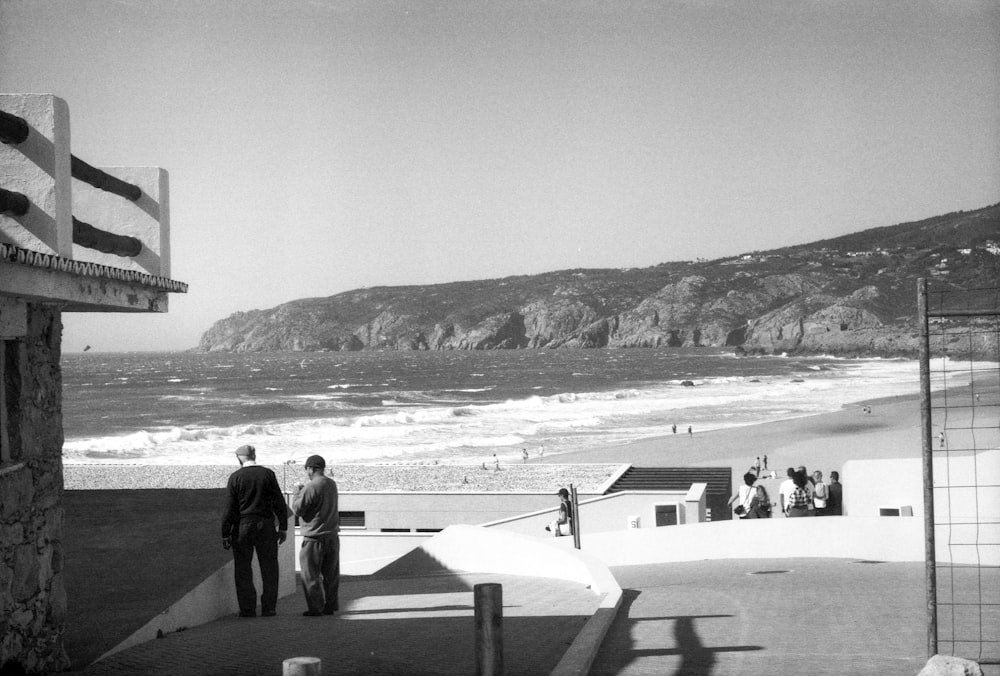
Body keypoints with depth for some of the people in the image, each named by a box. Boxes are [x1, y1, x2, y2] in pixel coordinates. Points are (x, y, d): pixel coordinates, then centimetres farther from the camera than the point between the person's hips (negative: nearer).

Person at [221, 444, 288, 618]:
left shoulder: (235, 477, -5)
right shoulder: (268, 474, 0)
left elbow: (229, 508, -5)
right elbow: (279, 503, 0)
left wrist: (226, 534, -1)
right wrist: (283, 527, 7)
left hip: (243, 526, -1)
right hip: (265, 525, 1)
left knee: (243, 570, 7)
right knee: (269, 568, 8)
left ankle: (247, 608, 4)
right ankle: (268, 608, 7)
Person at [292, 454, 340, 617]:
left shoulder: (311, 487, -19)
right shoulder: (332, 484, 6)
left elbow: (297, 510, -14)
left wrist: (297, 492, 1)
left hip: (314, 538, -7)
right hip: (332, 535, 7)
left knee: (311, 575, 3)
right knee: (331, 574, 12)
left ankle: (315, 607, 4)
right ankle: (331, 606, 17)